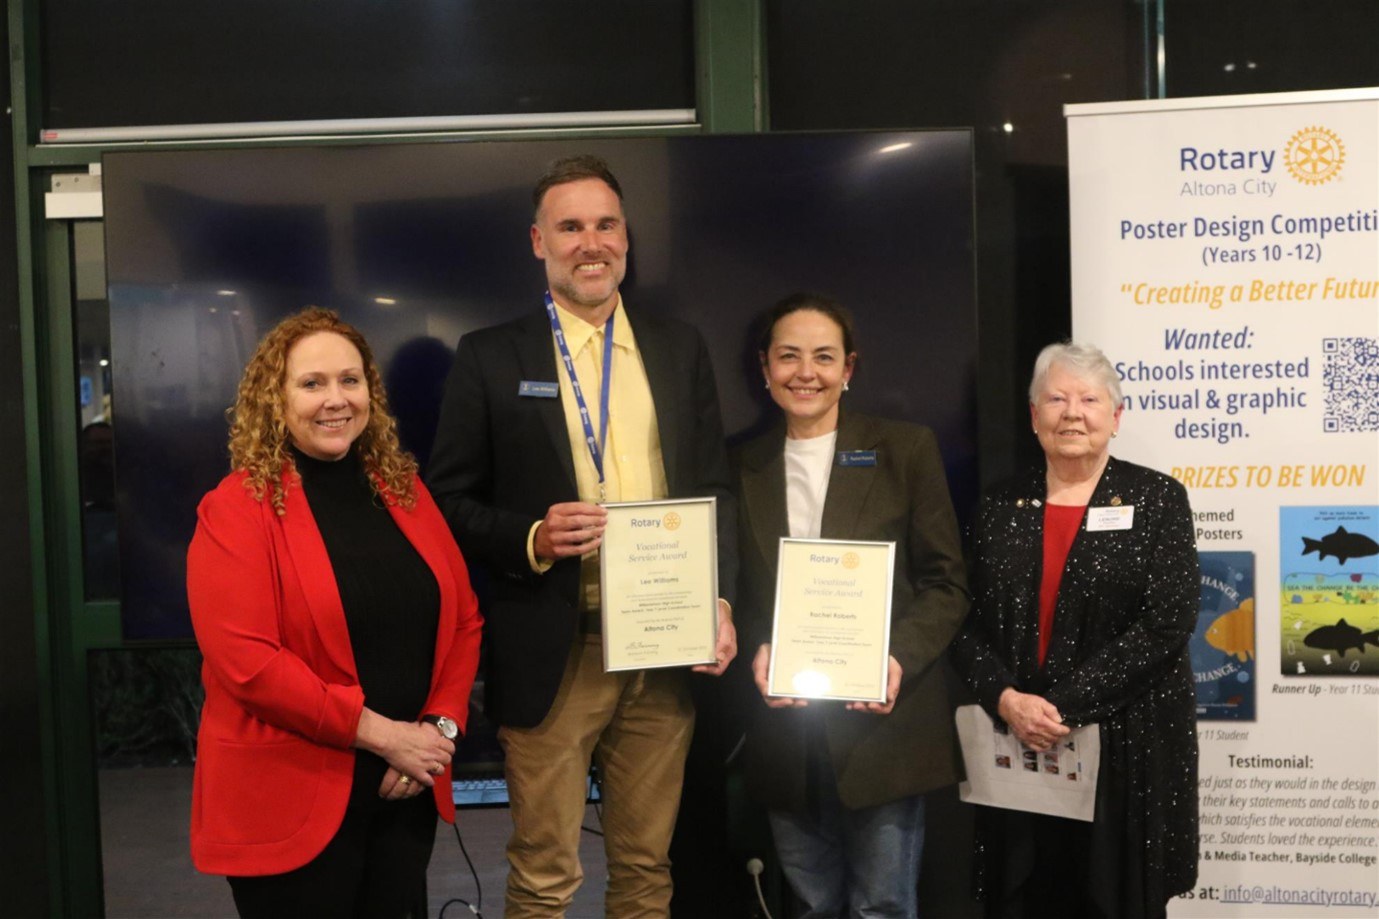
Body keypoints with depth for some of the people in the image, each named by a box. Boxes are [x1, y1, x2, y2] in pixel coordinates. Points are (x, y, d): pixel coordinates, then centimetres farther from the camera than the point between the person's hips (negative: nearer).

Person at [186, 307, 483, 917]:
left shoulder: (405, 492, 7)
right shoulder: (236, 511, -10)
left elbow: (463, 619, 9)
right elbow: (245, 660, -18)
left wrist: (440, 727, -6)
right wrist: (382, 734, -18)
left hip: (407, 789, 5)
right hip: (290, 799, -5)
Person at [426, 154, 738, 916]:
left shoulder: (681, 349, 9)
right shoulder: (490, 357, -1)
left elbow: (714, 488, 11)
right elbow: (448, 501, 0)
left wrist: (720, 601, -2)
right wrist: (531, 539, -18)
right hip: (552, 655, -3)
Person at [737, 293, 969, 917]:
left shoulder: (905, 450, -1)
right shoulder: (747, 467, 9)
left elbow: (947, 583, -2)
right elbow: (744, 594, 13)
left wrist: (899, 660, -18)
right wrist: (758, 651, -8)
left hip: (883, 720, -3)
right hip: (785, 727, 3)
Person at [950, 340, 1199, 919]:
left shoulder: (1156, 499, -1)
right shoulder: (1001, 507, 8)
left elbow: (1168, 621, -12)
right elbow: (966, 625, 5)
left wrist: (1066, 704, -17)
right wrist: (1006, 699, -14)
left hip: (1127, 746, -2)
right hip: (1019, 749, 3)